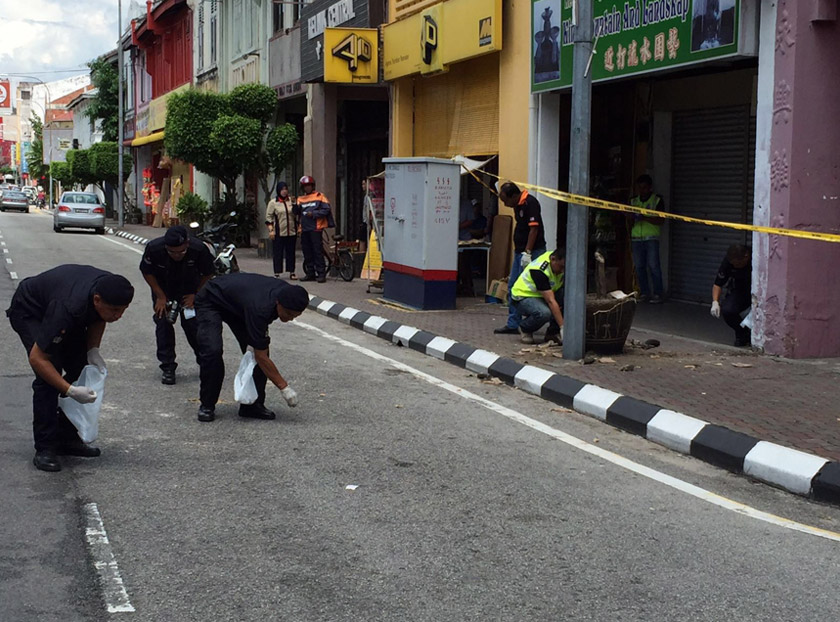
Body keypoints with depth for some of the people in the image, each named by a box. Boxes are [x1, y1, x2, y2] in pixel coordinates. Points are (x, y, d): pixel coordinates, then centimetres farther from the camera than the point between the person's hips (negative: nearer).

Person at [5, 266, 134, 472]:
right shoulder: (69, 307, -43)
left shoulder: (110, 291, -25)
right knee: (49, 373, -21)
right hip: (29, 312, -7)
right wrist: (70, 391, -39)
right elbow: (37, 358, -36)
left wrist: (93, 350, -14)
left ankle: (67, 438, 8)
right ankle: (45, 448, -13)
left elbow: (98, 319, 1)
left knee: (82, 370, -2)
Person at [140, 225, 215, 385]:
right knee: (163, 324, -9)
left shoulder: (199, 249, -33)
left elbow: (208, 274, -12)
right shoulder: (154, 248, -32)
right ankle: (167, 367, 2)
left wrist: (195, 295, -15)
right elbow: (146, 271, -11)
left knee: (192, 324, -9)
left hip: (190, 290, -1)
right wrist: (161, 297, -15)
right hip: (162, 288, 1)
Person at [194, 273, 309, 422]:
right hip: (210, 301, -7)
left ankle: (252, 404, 1)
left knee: (259, 349, -8)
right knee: (212, 350, -25)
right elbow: (261, 357, -34)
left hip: (237, 304, 7)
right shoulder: (260, 307, -41)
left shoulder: (287, 292, -20)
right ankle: (207, 405, -8)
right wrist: (284, 387, -30)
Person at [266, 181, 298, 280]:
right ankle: (277, 273, 2)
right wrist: (271, 230, -8)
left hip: (292, 232, 3)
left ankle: (292, 272, 13)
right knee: (278, 253, -2)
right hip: (279, 233, -3)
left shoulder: (292, 201, 10)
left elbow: (297, 214, 16)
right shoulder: (273, 203, 2)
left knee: (291, 253, 7)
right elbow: (269, 217, 0)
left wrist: (298, 227, 7)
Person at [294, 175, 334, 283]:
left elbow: (326, 210, -6)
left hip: (316, 228, -5)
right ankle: (310, 273, 16)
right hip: (304, 229, 5)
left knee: (318, 251, -7)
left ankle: (321, 274, -6)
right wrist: (295, 205, -8)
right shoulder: (300, 199, 16)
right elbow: (296, 213, 11)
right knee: (307, 253, 9)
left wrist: (313, 214, -12)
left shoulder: (319, 197, 2)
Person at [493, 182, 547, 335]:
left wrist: (527, 252, -22)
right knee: (513, 286, 11)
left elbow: (534, 229, -20)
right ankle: (512, 324, 16)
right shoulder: (518, 205, 13)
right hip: (520, 251, 10)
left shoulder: (530, 203, -16)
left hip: (532, 252, -10)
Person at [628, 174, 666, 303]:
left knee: (653, 266, -9)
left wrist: (644, 217, -16)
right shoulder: (633, 201, 16)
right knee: (639, 267, 1)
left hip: (651, 238, -4)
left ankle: (657, 294, -5)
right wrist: (632, 218, -5)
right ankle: (645, 293, 9)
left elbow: (661, 220, -5)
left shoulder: (657, 200, 4)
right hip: (636, 238, 4)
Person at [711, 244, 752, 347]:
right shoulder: (728, 261, -16)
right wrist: (715, 302, -23)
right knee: (727, 310, -26)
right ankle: (741, 335, 5)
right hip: (740, 291, 3)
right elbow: (718, 284, -6)